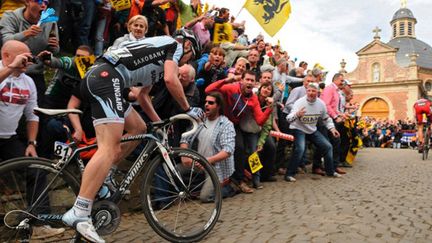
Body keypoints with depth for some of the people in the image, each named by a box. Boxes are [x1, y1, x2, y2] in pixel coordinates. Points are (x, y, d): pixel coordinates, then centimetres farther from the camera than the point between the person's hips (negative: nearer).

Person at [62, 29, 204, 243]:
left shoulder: (157, 55, 34)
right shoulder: (175, 45, 9)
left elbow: (143, 95, 37)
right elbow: (170, 79, -10)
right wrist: (188, 109, 2)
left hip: (96, 78, 10)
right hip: (106, 77, -10)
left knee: (138, 128, 18)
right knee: (109, 148, -18)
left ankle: (100, 176, 15)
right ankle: (78, 213, -24)